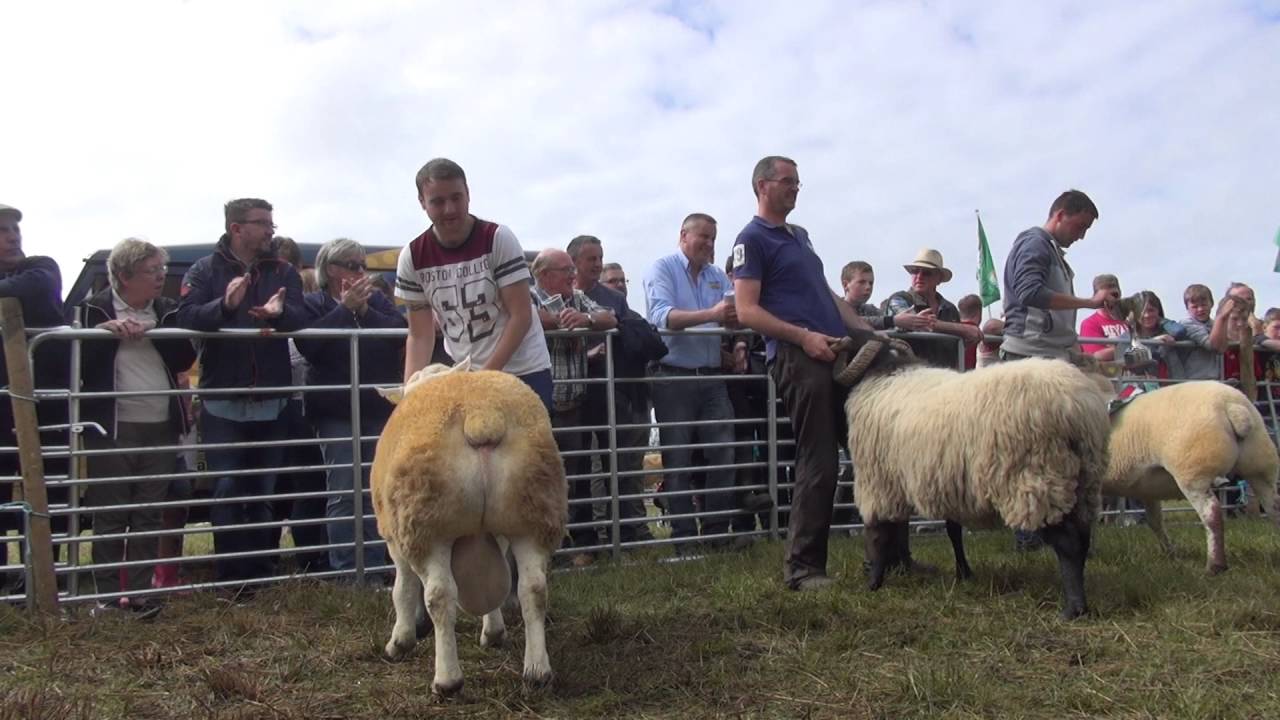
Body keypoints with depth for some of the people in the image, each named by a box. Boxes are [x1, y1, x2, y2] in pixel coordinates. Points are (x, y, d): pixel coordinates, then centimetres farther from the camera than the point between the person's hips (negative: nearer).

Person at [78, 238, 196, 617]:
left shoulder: (168, 310, 10)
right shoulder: (95, 310, -1)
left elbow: (185, 361, 3)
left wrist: (159, 332, -12)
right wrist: (107, 331, -20)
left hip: (161, 430, 4)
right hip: (112, 430, -4)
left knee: (149, 517, 7)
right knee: (110, 518, 1)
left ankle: (139, 592, 14)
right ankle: (108, 595, 10)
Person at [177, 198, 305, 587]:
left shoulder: (283, 271, 8)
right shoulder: (206, 270, 2)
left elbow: (300, 318, -8)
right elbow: (186, 316, -13)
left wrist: (280, 312, -30)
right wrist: (225, 304, -31)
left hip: (271, 403, 3)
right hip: (222, 403, -2)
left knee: (266, 491, 11)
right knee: (227, 492, 1)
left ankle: (264, 571, 21)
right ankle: (232, 576, 8)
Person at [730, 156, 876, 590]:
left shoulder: (799, 236, 25)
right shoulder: (752, 239, -1)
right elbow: (747, 311, -10)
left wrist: (866, 331, 17)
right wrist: (803, 336, -19)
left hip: (839, 354, 8)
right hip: (797, 358, -8)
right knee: (818, 465, -8)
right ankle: (801, 568, 1)